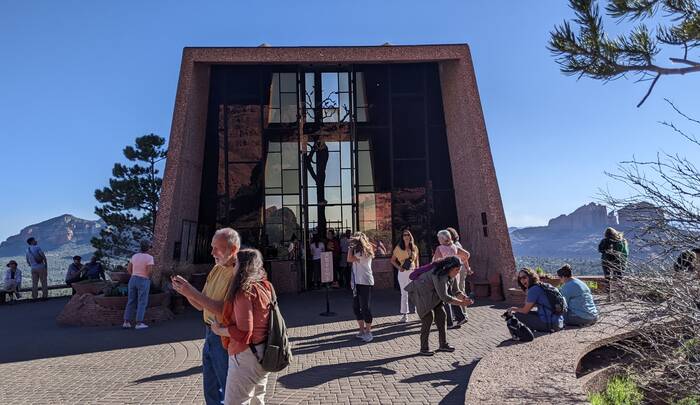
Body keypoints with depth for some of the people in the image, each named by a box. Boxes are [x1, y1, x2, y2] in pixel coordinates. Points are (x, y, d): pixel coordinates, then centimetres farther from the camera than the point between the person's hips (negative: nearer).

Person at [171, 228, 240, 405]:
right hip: (210, 335, 8)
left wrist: (193, 293, -23)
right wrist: (186, 290, -4)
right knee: (211, 390, 20)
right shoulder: (216, 269, 8)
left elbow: (224, 310, -25)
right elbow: (201, 306, 13)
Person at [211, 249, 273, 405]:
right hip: (262, 353, 9)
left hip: (246, 356, -9)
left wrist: (220, 330, -9)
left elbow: (243, 332, -23)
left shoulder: (244, 292, -19)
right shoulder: (265, 286, 5)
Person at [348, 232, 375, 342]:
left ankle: (368, 332, 4)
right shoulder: (358, 251, 16)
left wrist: (350, 247, -10)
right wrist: (351, 248, 5)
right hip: (357, 283, 9)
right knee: (356, 307, 11)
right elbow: (350, 259, 8)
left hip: (365, 283, -9)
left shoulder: (363, 251, -13)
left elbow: (350, 259, -18)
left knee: (365, 308, -5)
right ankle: (362, 331, 22)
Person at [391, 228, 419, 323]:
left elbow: (416, 260, 14)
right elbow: (392, 260, 4)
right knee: (404, 294, 4)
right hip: (403, 272, -1)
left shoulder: (414, 248, 6)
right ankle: (404, 315, 10)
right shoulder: (398, 248, -1)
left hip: (413, 272, 1)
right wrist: (399, 267, -11)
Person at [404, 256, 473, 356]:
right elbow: (444, 297, -36)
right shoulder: (440, 276, -35)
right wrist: (461, 303, -32)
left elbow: (456, 291, -2)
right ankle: (423, 349, -4)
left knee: (441, 315, 2)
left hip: (431, 294, 9)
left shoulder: (452, 275, -8)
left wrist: (464, 297, -22)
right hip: (420, 293, -9)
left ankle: (443, 345, 11)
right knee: (428, 318, -13)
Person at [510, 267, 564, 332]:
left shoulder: (534, 289, -11)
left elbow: (525, 310, -6)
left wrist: (514, 309, 11)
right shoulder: (541, 286, 17)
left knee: (516, 315, -8)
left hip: (550, 323, -9)